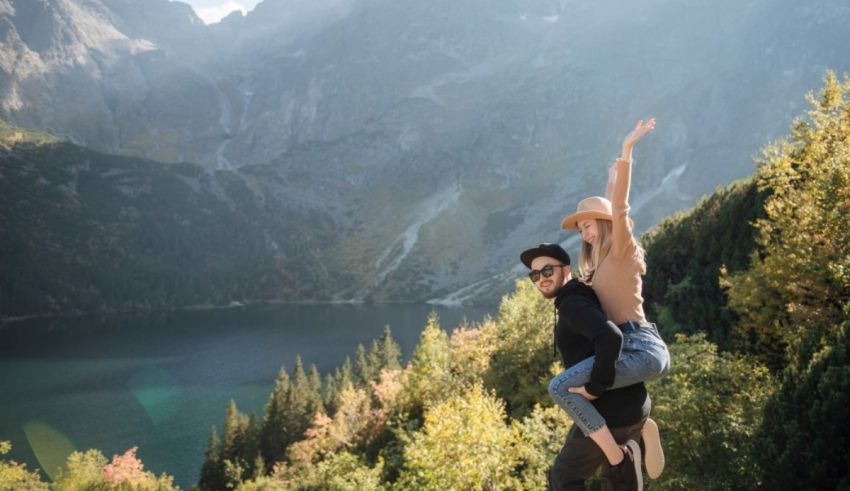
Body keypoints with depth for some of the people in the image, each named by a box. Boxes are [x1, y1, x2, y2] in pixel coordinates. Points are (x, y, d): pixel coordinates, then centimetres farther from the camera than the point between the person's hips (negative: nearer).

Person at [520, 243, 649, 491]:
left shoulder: (572, 304, -15)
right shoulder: (581, 300, 15)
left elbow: (611, 337, -32)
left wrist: (595, 387, -24)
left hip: (609, 413, -9)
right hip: (633, 406, 9)